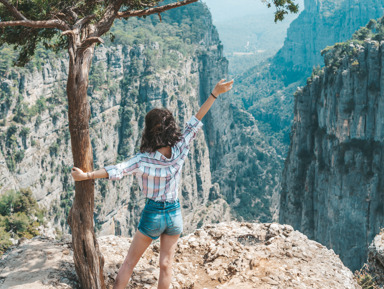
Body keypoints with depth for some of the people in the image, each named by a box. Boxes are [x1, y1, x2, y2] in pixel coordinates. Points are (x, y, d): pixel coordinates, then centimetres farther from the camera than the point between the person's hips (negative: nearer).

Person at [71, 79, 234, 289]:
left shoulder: (143, 160, -19)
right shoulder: (179, 152, -12)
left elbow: (115, 171, -19)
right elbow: (195, 123, -8)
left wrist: (86, 175, -11)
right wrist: (215, 94, -5)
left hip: (152, 214, -2)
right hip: (174, 214, 3)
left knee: (129, 263, 12)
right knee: (166, 265, 13)